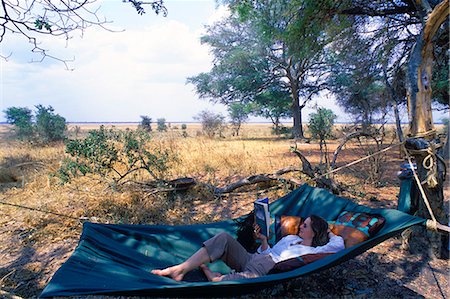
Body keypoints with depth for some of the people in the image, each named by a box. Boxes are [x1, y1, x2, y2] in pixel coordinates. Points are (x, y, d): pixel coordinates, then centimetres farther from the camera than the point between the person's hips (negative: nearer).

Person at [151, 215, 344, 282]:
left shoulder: (314, 251, 10)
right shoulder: (291, 237, 30)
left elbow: (339, 244, -3)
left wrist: (329, 233, 16)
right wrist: (263, 240, 11)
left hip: (267, 269, -6)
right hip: (250, 258, 7)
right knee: (223, 238, -20)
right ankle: (180, 270, -26)